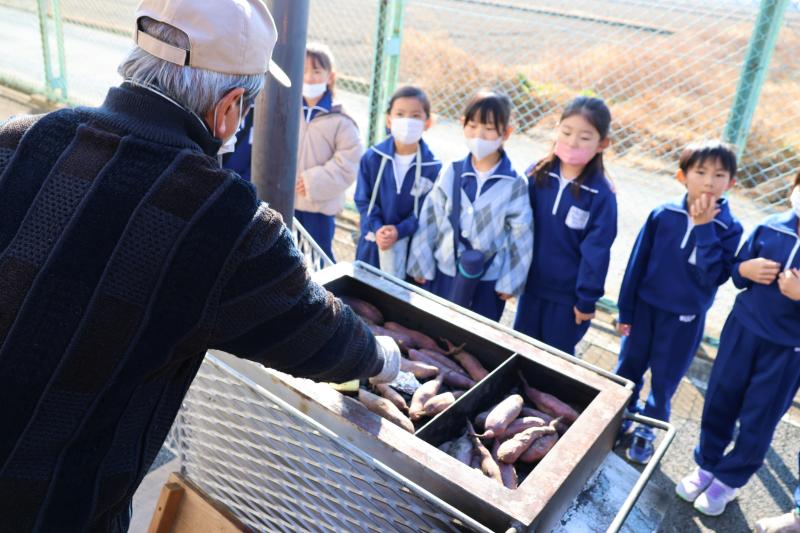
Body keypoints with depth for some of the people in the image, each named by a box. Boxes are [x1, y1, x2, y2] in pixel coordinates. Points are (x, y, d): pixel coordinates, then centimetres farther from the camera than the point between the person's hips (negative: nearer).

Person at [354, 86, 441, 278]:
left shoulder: (433, 168, -11)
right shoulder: (372, 157, -6)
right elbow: (363, 200, -2)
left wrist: (399, 231, -21)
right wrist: (377, 228, -17)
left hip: (410, 247, -2)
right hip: (372, 244, 2)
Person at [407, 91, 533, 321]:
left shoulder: (514, 184, -12)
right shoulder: (451, 173, -6)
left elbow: (521, 235, -6)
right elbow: (429, 219, -1)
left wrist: (510, 281, -3)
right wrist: (422, 264, 1)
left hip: (487, 281, -2)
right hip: (443, 273, 2)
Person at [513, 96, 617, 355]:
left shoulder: (602, 195, -17)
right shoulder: (537, 174, -7)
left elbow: (596, 252, -13)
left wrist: (587, 299, -10)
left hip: (568, 294, -3)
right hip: (531, 284, 4)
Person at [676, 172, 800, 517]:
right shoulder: (770, 228, -5)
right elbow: (735, 268, 6)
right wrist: (745, 270, -14)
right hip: (743, 329, 3)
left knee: (759, 420, 11)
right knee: (720, 402, 15)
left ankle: (729, 479, 32)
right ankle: (706, 465, 36)